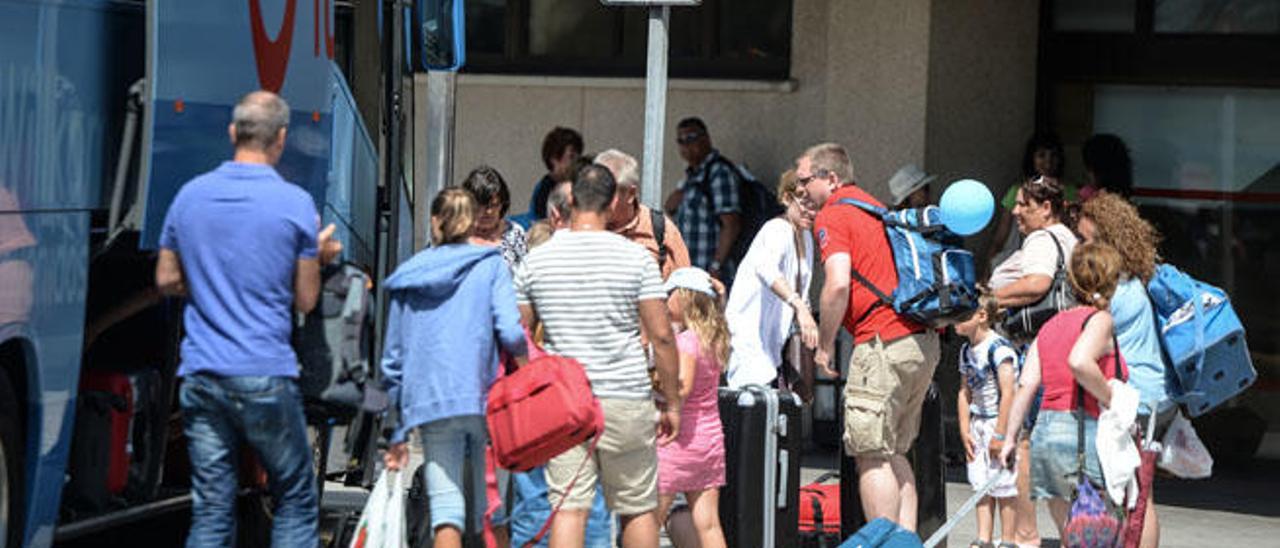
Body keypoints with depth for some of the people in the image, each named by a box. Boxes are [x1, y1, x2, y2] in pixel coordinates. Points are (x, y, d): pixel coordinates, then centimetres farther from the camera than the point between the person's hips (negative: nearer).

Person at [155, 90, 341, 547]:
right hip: (265, 377, -4)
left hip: (200, 374, 4)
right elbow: (305, 301, -1)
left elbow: (167, 280, 15)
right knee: (295, 503, 7)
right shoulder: (294, 203, -5)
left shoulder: (191, 196, 6)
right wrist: (317, 257, 17)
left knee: (210, 511, 4)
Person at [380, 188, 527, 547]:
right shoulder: (491, 265, 5)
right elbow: (511, 334, -10)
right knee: (489, 513, 9)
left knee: (446, 511, -5)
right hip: (485, 399, -1)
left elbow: (393, 359, 13)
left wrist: (397, 433, 18)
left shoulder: (408, 278, 12)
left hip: (429, 403, 1)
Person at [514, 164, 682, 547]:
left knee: (568, 508, -1)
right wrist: (671, 403, 3)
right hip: (626, 400, -2)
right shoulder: (635, 257, -4)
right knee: (638, 508, 9)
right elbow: (661, 335, -6)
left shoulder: (536, 260, 3)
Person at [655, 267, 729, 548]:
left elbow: (682, 386, -26)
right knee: (708, 524, 7)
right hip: (711, 439, 8)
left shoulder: (686, 340, -15)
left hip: (679, 441, -8)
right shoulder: (713, 339, 9)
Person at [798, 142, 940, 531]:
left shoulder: (833, 215, -5)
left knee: (871, 456, -5)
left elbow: (838, 284, -18)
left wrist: (824, 345, -8)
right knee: (894, 452, 16)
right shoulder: (877, 209, 22)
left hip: (884, 343, -9)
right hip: (923, 340, 9)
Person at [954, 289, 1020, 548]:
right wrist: (965, 431, 7)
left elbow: (1008, 394, -20)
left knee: (1004, 486, -2)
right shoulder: (966, 351, 9)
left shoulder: (998, 348, -17)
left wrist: (1000, 435, -19)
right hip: (978, 422, 8)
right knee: (981, 486, 9)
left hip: (1002, 421, -8)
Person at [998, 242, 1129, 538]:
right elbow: (1079, 362, -25)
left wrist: (1009, 439, 7)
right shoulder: (1100, 320, -4)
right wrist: (1113, 401, -14)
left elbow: (1026, 385, 7)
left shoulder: (1051, 325, 17)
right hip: (1082, 432, -7)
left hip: (1044, 432, 7)